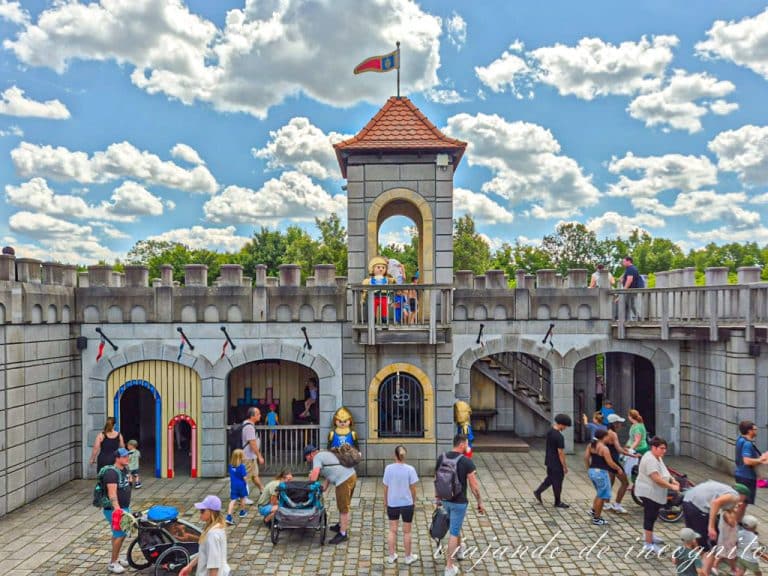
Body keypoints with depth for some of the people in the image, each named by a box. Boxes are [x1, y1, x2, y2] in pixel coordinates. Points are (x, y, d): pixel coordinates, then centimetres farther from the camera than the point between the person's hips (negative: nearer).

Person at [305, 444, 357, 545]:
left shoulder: (317, 457, -4)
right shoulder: (325, 453, 24)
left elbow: (315, 474, -14)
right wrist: (325, 487, 24)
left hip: (344, 480, -10)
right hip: (352, 475, 10)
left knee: (343, 508, -2)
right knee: (343, 505, 24)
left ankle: (343, 534, 4)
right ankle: (341, 525, 39)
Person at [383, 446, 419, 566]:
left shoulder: (388, 468, -10)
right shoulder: (410, 469, -14)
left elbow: (386, 487, -4)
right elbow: (413, 488, -7)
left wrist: (385, 500, 12)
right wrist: (414, 501, 9)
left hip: (392, 503, 1)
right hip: (407, 504, -1)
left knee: (392, 530, 16)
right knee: (406, 532, 13)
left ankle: (391, 556, 23)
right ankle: (408, 557, 25)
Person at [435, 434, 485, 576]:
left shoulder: (441, 458, -2)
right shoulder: (466, 462, -18)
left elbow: (437, 479, 7)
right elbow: (474, 485, -14)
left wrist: (437, 497, 19)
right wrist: (480, 502, -2)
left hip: (445, 500, 6)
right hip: (459, 502, -6)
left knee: (455, 526, 28)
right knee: (453, 532, 3)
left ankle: (459, 551, 48)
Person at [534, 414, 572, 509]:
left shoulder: (550, 431, 0)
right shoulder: (559, 436, -27)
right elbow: (561, 453, -23)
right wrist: (565, 466, -14)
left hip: (549, 460, 8)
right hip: (556, 463, -8)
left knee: (550, 478, 23)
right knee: (557, 481, 7)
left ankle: (538, 492, 22)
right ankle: (558, 502, 21)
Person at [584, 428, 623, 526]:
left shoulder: (590, 445, 6)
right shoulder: (604, 448, -18)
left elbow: (586, 457, 6)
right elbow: (610, 463, -18)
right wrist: (619, 469, -2)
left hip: (592, 471, 8)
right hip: (601, 472, -8)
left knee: (600, 493, 26)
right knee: (602, 496, 5)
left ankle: (593, 511, 28)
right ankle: (596, 519, 11)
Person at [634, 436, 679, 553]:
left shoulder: (657, 457, 10)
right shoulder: (650, 460, -24)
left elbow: (663, 472, 19)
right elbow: (656, 478, -29)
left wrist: (673, 481, 4)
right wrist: (671, 486, -26)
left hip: (654, 492, 11)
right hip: (648, 492, -11)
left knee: (652, 515, 21)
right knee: (650, 516, -6)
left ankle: (648, 536, 37)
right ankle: (648, 544, 0)